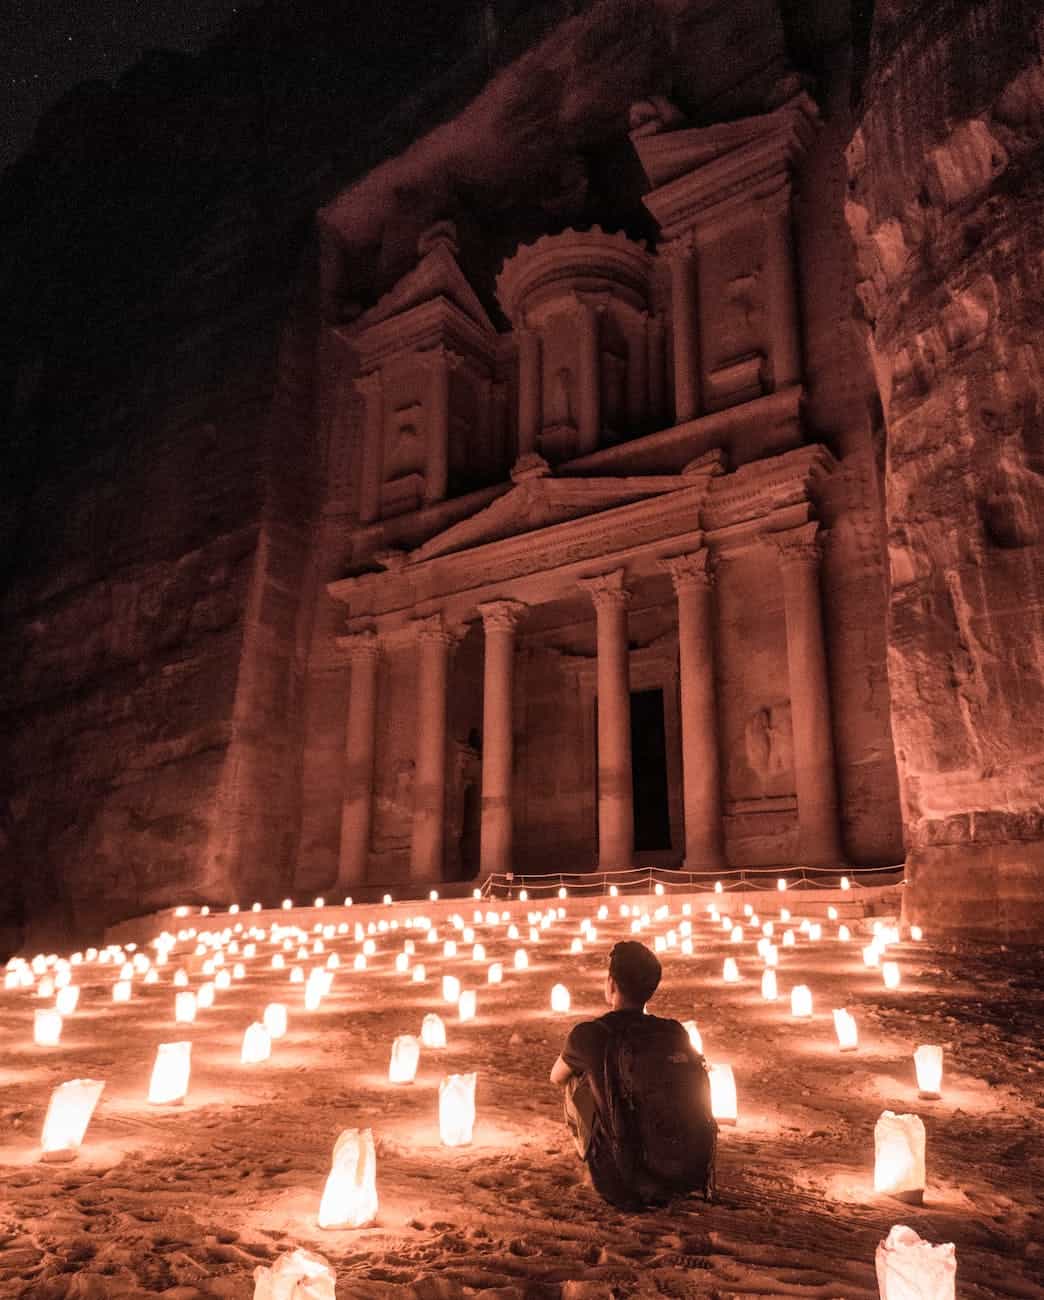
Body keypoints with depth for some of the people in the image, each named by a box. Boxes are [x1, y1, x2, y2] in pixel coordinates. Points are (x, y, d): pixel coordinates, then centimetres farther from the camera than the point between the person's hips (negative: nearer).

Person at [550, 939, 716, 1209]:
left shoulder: (589, 1034, -11)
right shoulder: (676, 1031, 1)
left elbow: (557, 1077, 12)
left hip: (629, 1184, -4)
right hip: (694, 1175, 4)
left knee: (577, 1083, 14)